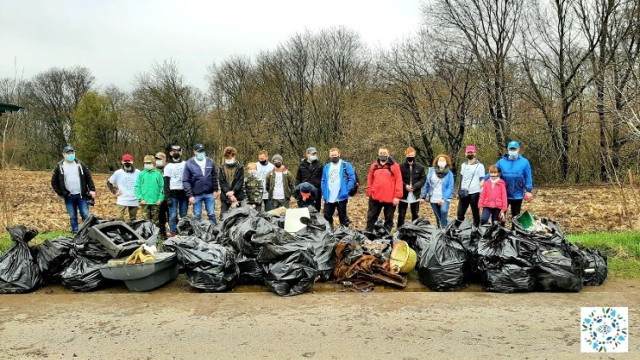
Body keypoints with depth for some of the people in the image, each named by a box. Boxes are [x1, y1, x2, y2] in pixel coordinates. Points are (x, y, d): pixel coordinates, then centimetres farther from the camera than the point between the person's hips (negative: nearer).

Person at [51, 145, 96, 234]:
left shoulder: (80, 164, 4)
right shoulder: (60, 167, 1)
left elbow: (89, 177, 5)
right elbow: (54, 182, 6)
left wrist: (92, 190, -4)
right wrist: (60, 193, -1)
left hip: (81, 195, 0)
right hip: (69, 197, 0)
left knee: (86, 216, 0)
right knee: (73, 217, 7)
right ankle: (75, 233, 15)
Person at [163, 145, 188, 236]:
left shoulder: (185, 164, 12)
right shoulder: (168, 166, 8)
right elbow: (166, 182, 3)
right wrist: (168, 196, -6)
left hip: (184, 192, 1)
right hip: (173, 193, -1)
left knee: (184, 215, 3)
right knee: (173, 215, -5)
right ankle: (173, 233, 0)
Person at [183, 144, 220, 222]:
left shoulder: (210, 162, 2)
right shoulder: (189, 164, -6)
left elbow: (214, 177, 10)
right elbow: (185, 181, -6)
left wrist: (216, 190, 6)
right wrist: (190, 195, -11)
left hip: (209, 194, 2)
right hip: (196, 195, -2)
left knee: (212, 214, 8)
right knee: (197, 216, 7)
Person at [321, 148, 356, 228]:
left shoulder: (346, 165, -3)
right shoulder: (326, 167, 12)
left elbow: (352, 179, -7)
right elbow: (323, 181, 14)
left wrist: (346, 190, -15)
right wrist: (324, 194, 3)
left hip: (341, 197, -4)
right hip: (329, 198, 4)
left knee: (343, 217, 7)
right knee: (327, 217, 9)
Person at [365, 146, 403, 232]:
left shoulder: (394, 166, -4)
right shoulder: (374, 166, 8)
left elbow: (398, 181, -8)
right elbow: (370, 180, 13)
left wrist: (397, 196, -13)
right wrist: (369, 192, 6)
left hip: (390, 198, -3)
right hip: (375, 197, 3)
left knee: (389, 219, 10)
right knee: (371, 217, 10)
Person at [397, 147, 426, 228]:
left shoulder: (420, 167, -1)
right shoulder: (401, 166, -6)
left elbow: (422, 180, 0)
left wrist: (414, 187, -15)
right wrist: (405, 185, -18)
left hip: (415, 195, 2)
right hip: (403, 195, -2)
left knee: (415, 215, 14)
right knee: (401, 215, 4)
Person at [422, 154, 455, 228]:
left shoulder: (449, 173, -4)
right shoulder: (431, 171, 3)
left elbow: (450, 188, -9)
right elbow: (427, 184, 9)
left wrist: (444, 198, -20)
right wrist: (424, 195, 9)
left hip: (444, 198, -3)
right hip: (433, 199, 3)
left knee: (444, 211, -30)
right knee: (438, 217, 10)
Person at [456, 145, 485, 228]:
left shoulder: (479, 165, -2)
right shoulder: (463, 165, 16)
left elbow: (482, 180, -5)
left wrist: (481, 194, -11)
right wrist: (459, 192, 17)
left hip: (474, 193, -5)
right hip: (464, 193, 5)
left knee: (475, 213, 4)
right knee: (460, 213, 6)